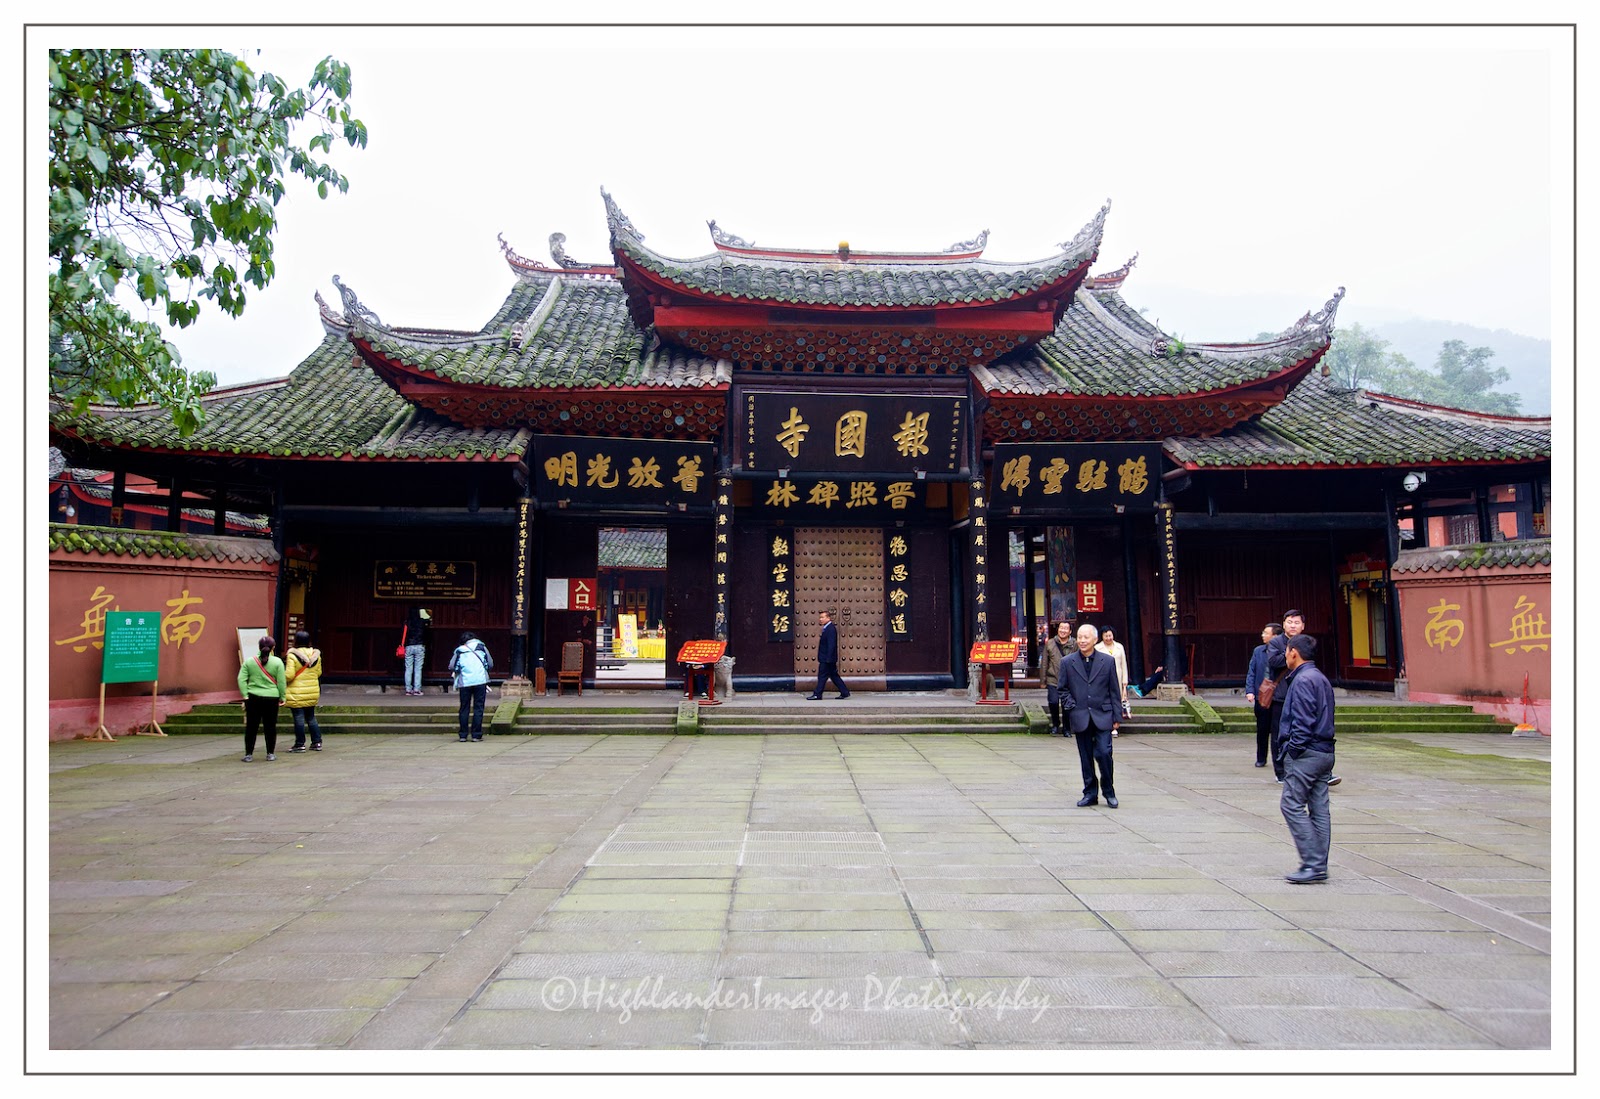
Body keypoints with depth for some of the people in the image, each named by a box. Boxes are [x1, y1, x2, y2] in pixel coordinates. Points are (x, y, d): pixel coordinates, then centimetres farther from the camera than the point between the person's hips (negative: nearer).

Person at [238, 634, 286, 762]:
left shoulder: (249, 661, 2)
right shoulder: (277, 662, -4)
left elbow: (241, 679, -4)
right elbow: (281, 681, -4)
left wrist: (245, 695, -2)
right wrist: (282, 697, 4)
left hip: (253, 698, 1)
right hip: (271, 698, -1)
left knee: (251, 727, 8)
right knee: (270, 727, 7)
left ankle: (248, 754, 11)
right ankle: (270, 754, 11)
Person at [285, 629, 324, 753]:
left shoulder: (292, 655, -14)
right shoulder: (315, 655, 3)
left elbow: (289, 675, -17)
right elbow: (319, 673, 11)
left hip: (297, 693, -6)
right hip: (313, 692, 6)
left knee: (299, 718, 1)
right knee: (311, 717, 16)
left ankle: (300, 744, 6)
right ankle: (317, 742, 16)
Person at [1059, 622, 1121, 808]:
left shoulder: (1108, 661, 4)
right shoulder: (1067, 663, 5)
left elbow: (1114, 690, 6)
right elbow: (1063, 689, 11)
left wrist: (1116, 716, 3)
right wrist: (1071, 705, -4)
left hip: (1102, 716, -1)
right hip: (1080, 718, 1)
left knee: (1104, 753, -10)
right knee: (1086, 758, 6)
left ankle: (1109, 792, 9)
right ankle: (1090, 794, 17)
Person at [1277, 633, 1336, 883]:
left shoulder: (1303, 680, -14)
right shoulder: (1321, 678, 17)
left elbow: (1302, 722, -19)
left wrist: (1293, 750, -13)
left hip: (1306, 753, -10)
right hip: (1325, 752, 10)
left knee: (1291, 804, -7)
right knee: (1319, 808, 9)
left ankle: (1312, 864, -8)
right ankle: (1319, 866, 11)